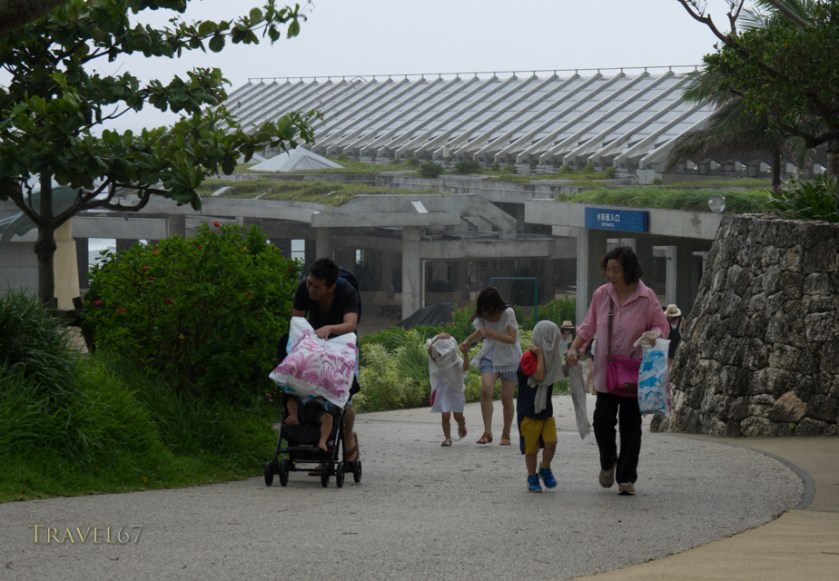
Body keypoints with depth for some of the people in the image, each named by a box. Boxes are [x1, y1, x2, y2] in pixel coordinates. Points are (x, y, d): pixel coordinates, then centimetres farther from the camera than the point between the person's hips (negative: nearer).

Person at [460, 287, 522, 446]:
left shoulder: (508, 313, -17)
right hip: (489, 357, 3)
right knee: (486, 391, -20)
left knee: (506, 399, 3)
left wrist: (492, 334, -32)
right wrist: (469, 341, -4)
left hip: (509, 359, -3)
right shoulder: (483, 316, -3)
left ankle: (506, 435, 20)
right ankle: (487, 432, -21)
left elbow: (512, 338, -20)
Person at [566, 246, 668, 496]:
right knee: (602, 419, -5)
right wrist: (574, 348, -3)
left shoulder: (646, 297, -8)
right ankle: (608, 463, 23)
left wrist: (653, 335, -22)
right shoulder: (601, 294, 1)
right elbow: (588, 326, 10)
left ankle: (626, 478, 11)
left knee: (630, 424, 3)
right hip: (605, 370, 2)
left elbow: (662, 326, 0)